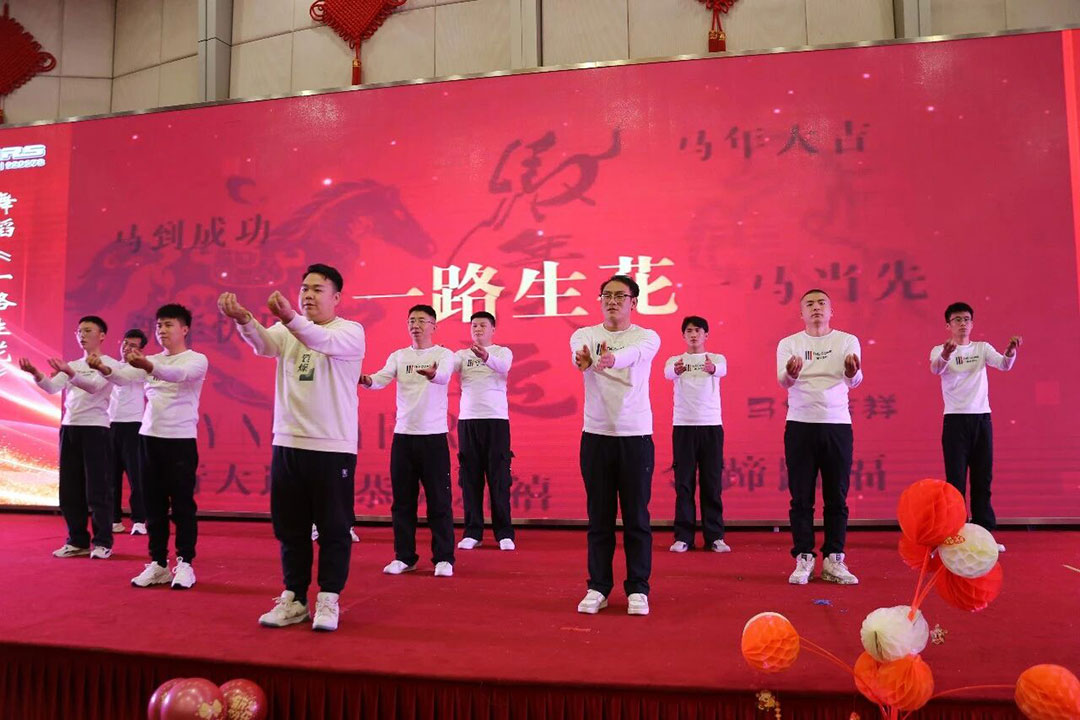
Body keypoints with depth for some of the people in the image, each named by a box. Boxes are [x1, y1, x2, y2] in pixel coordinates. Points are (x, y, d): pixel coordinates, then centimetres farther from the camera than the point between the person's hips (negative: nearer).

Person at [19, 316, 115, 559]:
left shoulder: (108, 363, -2)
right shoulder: (72, 365, 17)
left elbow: (94, 385, -21)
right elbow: (51, 388, 2)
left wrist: (69, 372, -36)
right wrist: (35, 373, -18)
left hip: (95, 428, -6)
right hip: (69, 428, 7)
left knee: (97, 489, -4)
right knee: (69, 489, 9)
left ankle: (103, 542, 6)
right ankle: (78, 540, 19)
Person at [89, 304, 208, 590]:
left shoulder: (197, 360, -4)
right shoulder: (150, 361, 14)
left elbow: (179, 374, -26)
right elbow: (126, 377, -4)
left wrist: (148, 366, -43)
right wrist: (104, 369, -26)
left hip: (181, 439, -6)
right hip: (149, 437, 6)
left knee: (182, 504, -1)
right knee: (153, 504, 9)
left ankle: (185, 564, 8)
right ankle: (157, 563, 18)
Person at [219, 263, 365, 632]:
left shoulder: (351, 331, -4)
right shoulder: (287, 331, 9)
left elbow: (324, 342, -26)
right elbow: (262, 343, -13)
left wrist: (291, 318, -45)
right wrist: (243, 319, -34)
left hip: (333, 446, -4)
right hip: (287, 443, 5)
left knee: (333, 527, 4)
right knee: (290, 527, 12)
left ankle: (328, 599, 17)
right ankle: (293, 598, 25)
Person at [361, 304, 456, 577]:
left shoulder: (444, 354, 0)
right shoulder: (398, 356, 9)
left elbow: (444, 375, -22)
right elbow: (383, 377, -9)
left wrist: (432, 374, -46)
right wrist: (366, 380, -31)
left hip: (434, 436, -3)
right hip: (403, 435, 3)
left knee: (439, 501, 0)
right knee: (402, 501, 9)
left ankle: (443, 558, 10)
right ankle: (404, 557, 20)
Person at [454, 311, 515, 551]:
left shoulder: (502, 351, 5)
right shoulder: (462, 354, 12)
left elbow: (502, 366, -19)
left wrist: (486, 356, -40)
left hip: (496, 419, -2)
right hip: (467, 420, 2)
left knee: (499, 477, -1)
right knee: (470, 477, 4)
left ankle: (504, 533, 6)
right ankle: (472, 532, 11)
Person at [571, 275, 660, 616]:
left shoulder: (647, 337, -1)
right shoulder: (584, 334, 4)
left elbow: (631, 354, -25)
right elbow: (579, 349, -22)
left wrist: (611, 358, -49)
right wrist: (583, 358, -47)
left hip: (636, 435, -1)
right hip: (596, 434, 2)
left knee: (636, 517, 4)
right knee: (599, 518, 9)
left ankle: (637, 589, 16)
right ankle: (598, 587, 19)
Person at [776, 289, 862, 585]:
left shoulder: (847, 341, 5)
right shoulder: (789, 343, 5)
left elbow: (853, 382, -9)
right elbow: (783, 381, -10)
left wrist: (853, 371, -33)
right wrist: (790, 373, -34)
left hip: (837, 425, 1)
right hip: (800, 425, 0)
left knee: (837, 496, 5)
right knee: (801, 496, 2)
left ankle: (834, 560, 15)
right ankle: (803, 559, 11)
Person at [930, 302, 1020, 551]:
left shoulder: (983, 348, 10)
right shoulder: (940, 350, 1)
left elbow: (1004, 365, -8)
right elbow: (935, 369, -22)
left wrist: (1011, 350, -31)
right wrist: (945, 355, -45)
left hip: (982, 418, 3)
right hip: (955, 419, -3)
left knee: (983, 478, 7)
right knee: (956, 479, -2)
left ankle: (984, 533, 14)